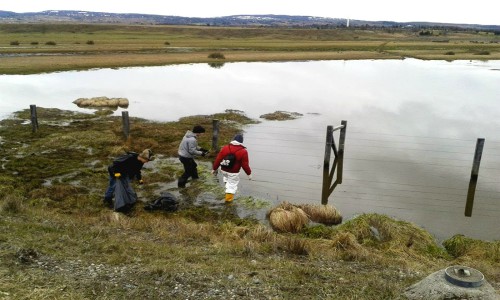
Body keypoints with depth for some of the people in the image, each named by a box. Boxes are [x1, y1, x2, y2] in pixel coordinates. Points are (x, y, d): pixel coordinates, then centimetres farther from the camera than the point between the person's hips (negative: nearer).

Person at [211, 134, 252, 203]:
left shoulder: (225, 148, -6)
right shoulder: (243, 151, -13)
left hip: (224, 170, 3)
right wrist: (249, 173, 2)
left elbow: (218, 159, -2)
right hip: (234, 172, -3)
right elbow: (245, 164, -11)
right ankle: (228, 199, 18)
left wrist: (214, 168, 9)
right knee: (233, 184, 12)